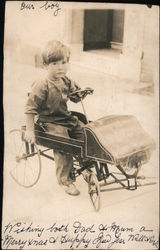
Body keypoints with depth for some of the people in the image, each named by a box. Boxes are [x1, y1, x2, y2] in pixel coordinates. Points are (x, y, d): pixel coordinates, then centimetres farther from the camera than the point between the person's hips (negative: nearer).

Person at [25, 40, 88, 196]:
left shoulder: (66, 82, 3)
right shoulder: (42, 86, -20)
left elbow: (75, 97, 20)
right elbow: (30, 108, -18)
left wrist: (83, 93, -2)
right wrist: (30, 130, -19)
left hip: (67, 118, 8)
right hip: (51, 122, -7)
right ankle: (65, 180, 5)